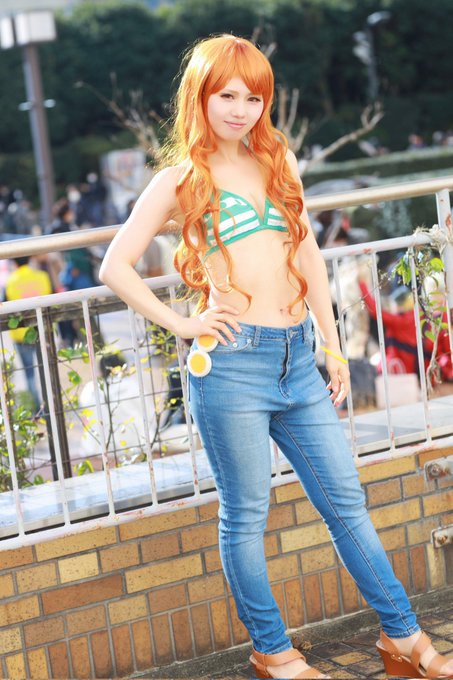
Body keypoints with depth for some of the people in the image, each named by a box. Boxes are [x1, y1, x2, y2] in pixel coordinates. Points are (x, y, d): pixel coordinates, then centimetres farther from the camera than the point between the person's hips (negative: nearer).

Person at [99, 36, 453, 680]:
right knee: (246, 517, 5)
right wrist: (180, 323, -4)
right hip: (231, 363, -5)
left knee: (346, 500, 9)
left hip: (297, 360, 5)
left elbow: (308, 257, 15)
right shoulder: (181, 179, 1)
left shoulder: (278, 161, 14)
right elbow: (115, 266, -1)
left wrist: (333, 348, 13)